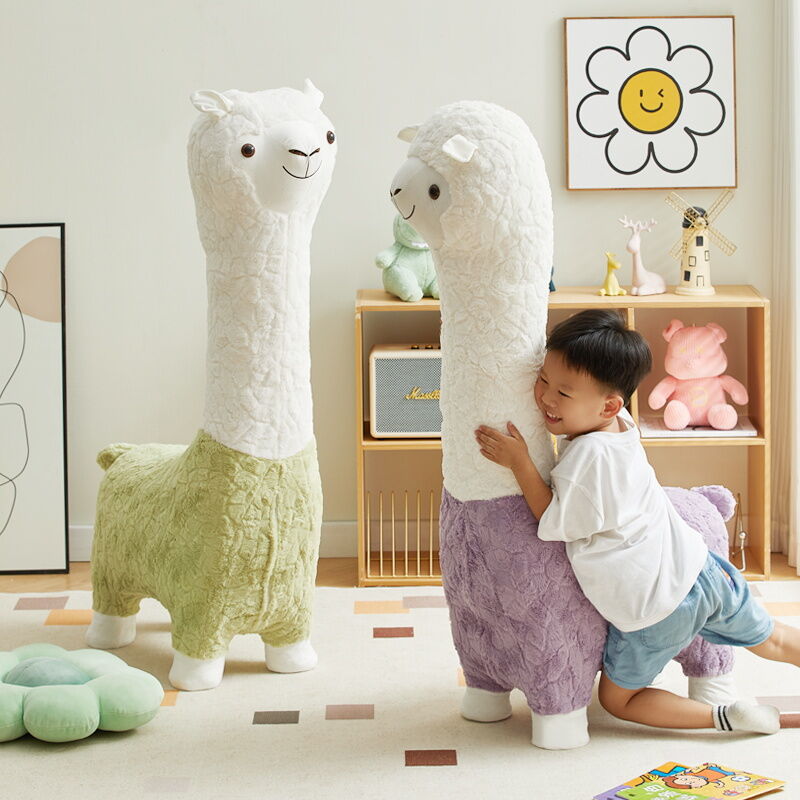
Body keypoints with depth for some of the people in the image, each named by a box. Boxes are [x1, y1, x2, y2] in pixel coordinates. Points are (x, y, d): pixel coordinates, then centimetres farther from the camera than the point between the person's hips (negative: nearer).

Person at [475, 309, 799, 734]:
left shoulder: (589, 455, -27)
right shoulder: (621, 425, -3)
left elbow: (556, 526, -15)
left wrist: (519, 462, -18)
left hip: (655, 610, -8)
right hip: (699, 568, 8)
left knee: (617, 699, 13)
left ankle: (725, 717, 3)